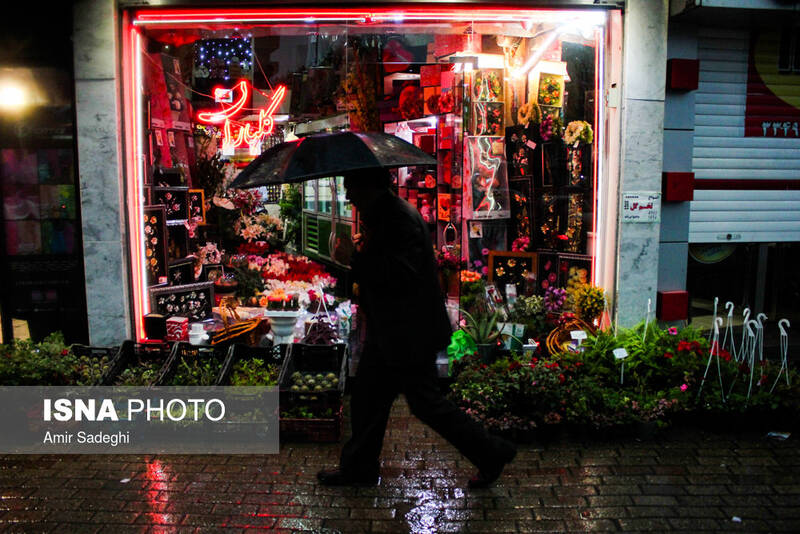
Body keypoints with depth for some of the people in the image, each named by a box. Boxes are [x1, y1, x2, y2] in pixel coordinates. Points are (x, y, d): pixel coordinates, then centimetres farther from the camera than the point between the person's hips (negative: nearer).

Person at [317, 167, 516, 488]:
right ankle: (359, 468, 33)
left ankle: (491, 453, 17)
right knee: (367, 396, 17)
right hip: (388, 331, 10)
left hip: (410, 334, -10)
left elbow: (402, 275, -30)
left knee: (425, 402, 1)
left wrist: (358, 256, -25)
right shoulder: (380, 214, 11)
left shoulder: (400, 218, -21)